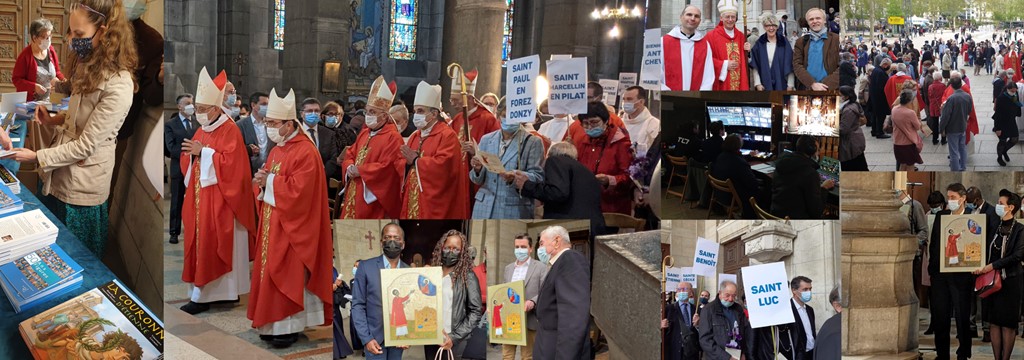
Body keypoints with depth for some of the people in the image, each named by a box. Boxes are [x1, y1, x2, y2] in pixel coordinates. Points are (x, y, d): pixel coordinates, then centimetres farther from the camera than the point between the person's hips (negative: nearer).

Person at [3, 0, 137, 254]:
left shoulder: (117, 87, -26)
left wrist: (37, 157, -15)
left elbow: (86, 145, -22)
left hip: (81, 189, -8)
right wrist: (53, 120, -1)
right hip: (58, 177, 8)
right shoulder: (90, 67, 3)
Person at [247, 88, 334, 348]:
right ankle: (273, 322, 21)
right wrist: (261, 181, -5)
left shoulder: (305, 152, -17)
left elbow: (297, 192, -24)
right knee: (272, 274, 12)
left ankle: (290, 326, 7)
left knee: (288, 275, -3)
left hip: (292, 228, -9)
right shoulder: (277, 149, 12)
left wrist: (269, 181, -16)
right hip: (273, 225, 9)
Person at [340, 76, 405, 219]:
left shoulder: (392, 138, -12)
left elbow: (386, 167, -20)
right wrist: (349, 167, -3)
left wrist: (360, 171, -15)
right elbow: (350, 154, 20)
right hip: (354, 195, 8)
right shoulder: (364, 133, 15)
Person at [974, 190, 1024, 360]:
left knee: (1007, 324, 1)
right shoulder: (995, 228, 11)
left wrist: (993, 266, -16)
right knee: (993, 322, 7)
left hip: (1009, 281, -6)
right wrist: (981, 266, -4)